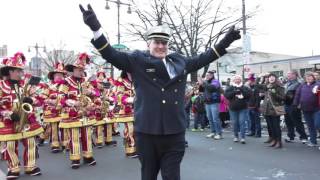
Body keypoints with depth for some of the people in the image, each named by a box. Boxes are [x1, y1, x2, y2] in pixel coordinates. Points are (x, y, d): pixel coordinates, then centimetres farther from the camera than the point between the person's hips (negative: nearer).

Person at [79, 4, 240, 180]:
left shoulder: (180, 61, 14)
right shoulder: (137, 60, 2)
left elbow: (202, 59, 25)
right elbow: (111, 55, -4)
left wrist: (225, 41, 26)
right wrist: (95, 27, -15)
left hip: (175, 132, 3)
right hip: (147, 131, -2)